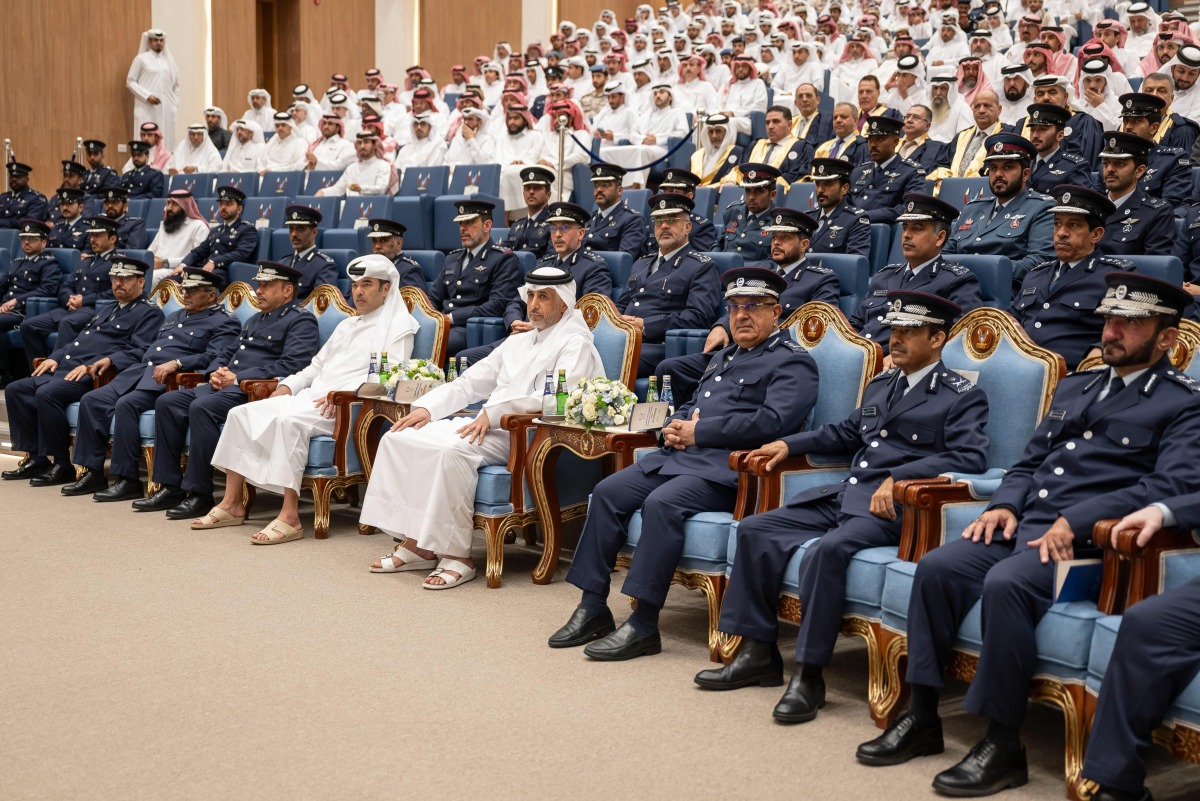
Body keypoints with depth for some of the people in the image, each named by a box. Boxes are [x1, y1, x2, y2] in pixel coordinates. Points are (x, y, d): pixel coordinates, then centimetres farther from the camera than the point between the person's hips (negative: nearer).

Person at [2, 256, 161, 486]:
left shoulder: (149, 313, 0)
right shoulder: (107, 311, 29)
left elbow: (138, 354, -14)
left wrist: (94, 365, -23)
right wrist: (55, 358, 11)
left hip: (92, 376, -9)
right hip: (64, 370, 9)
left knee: (47, 393, -31)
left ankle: (62, 465, -19)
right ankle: (37, 458, 0)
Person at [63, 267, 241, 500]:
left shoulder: (225, 323, 2)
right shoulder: (173, 317, 30)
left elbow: (214, 357, -14)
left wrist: (176, 363, -25)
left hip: (168, 382, -9)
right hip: (139, 372, 9)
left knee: (126, 404, -31)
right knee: (91, 400, -9)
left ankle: (127, 480, -26)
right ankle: (92, 473, -6)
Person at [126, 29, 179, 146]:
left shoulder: (169, 59, 14)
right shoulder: (141, 59, 2)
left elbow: (175, 85, 17)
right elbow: (130, 82, 0)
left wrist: (175, 104, 7)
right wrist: (147, 96, -11)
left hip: (167, 108, 4)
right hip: (147, 108, -4)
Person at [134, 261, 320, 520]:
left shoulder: (301, 321, -3)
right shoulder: (255, 320, 27)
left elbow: (291, 365, -18)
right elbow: (227, 354, 30)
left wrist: (238, 378, -18)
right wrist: (216, 372, 4)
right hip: (224, 386, 10)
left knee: (201, 407, -31)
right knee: (167, 402, -4)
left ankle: (199, 493, -24)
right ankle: (170, 487, -2)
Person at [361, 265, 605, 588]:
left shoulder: (575, 343, 0)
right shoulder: (517, 342, 26)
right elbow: (469, 383, 23)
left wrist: (493, 413, -25)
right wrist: (426, 407, 6)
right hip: (486, 426, 9)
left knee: (454, 450, -35)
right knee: (398, 438, -7)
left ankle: (456, 555, -26)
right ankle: (415, 543, -9)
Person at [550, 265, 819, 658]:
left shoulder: (793, 362, -1)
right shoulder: (723, 357, 28)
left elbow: (772, 420, -16)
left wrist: (699, 431, -14)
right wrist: (674, 427, 6)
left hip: (726, 468, -9)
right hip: (680, 453, 9)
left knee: (662, 504, -32)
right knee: (607, 493, -8)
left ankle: (643, 625, -27)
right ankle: (593, 608, -6)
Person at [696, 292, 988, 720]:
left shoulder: (963, 397, 0)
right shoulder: (880, 384, 24)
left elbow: (970, 457, -14)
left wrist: (899, 477, -22)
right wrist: (790, 444, 22)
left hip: (891, 508, -8)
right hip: (844, 495, 8)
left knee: (827, 550, -35)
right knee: (755, 530, -4)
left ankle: (809, 674, -24)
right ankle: (758, 654, 1)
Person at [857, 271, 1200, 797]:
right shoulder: (1074, 386, 23)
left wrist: (1074, 521, -21)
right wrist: (1004, 504, 2)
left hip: (1085, 538, -7)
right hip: (1022, 524, 7)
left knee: (1005, 584, -33)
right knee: (936, 567, -16)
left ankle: (1003, 745, -21)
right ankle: (921, 718, -8)